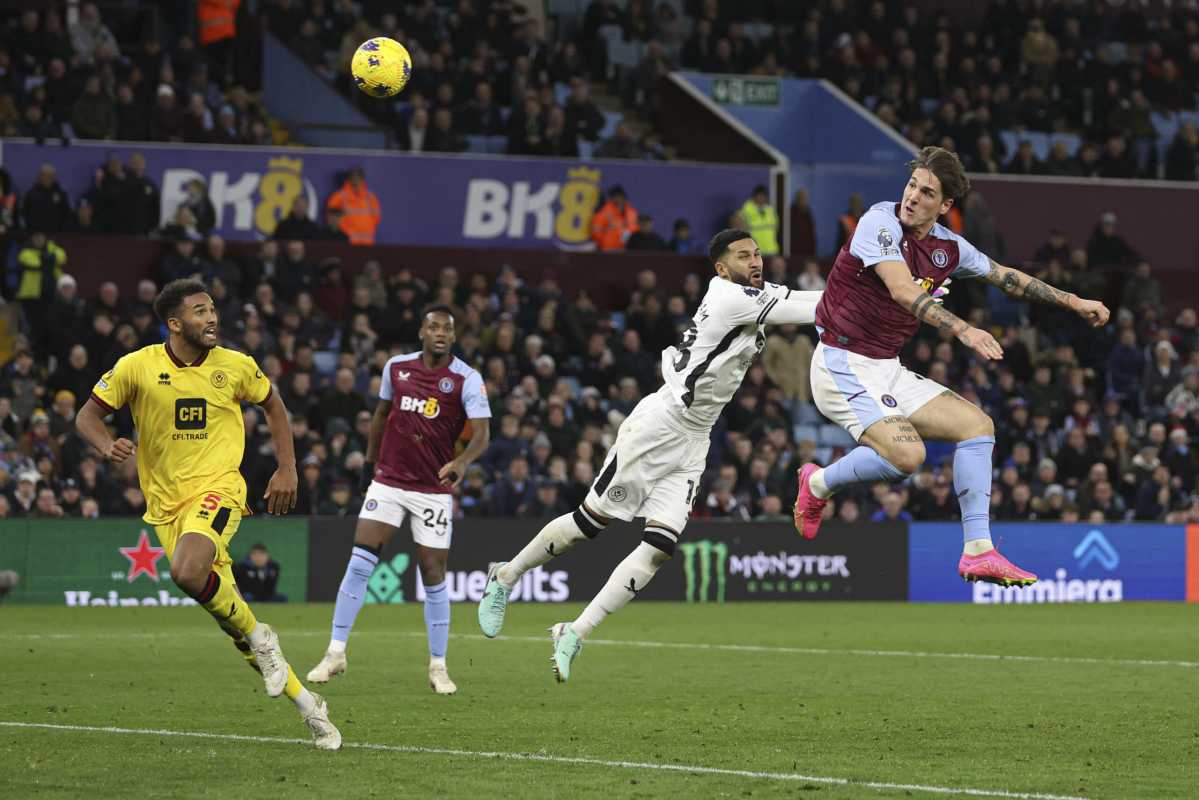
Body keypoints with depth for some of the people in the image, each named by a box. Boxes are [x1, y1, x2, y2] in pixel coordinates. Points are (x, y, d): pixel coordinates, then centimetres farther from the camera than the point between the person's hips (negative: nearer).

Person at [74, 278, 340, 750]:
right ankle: (306, 703, 14)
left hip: (217, 488, -3)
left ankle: (258, 637, -9)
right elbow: (88, 415, 4)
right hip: (166, 504, 3)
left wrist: (287, 469, 10)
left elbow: (272, 405, 17)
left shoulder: (235, 366, -1)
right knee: (224, 607, 1)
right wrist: (107, 446, -17)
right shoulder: (137, 367, -3)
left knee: (188, 572, -34)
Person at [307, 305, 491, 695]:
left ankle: (438, 666, 12)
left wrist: (462, 462, -39)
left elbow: (482, 432, -20)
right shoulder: (396, 367, 3)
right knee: (359, 563, -8)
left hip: (434, 489, -2)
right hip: (388, 482, 2)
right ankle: (336, 652, -1)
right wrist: (369, 461, 20)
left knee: (434, 576, -1)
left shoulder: (467, 379, -9)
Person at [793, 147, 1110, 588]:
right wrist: (963, 331, -42)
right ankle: (818, 482, 2)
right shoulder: (880, 222, -17)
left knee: (977, 424, 1)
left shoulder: (948, 247, 5)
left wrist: (1073, 302, 20)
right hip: (842, 364, -8)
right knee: (906, 454, -26)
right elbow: (903, 291, -31)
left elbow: (1007, 277, 21)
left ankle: (978, 551, 2)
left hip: (887, 369, 8)